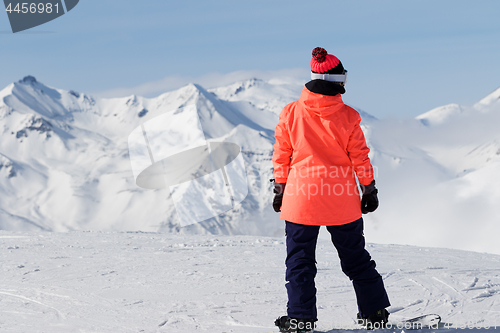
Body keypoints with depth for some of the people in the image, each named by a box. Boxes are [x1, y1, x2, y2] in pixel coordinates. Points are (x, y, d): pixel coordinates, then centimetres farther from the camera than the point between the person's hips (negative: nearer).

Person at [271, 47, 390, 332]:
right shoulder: (348, 116, -7)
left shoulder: (291, 113, -5)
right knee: (356, 258, 14)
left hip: (301, 199, 0)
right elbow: (360, 157, -1)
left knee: (300, 260, 8)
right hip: (343, 202, 1)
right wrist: (369, 190, 10)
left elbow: (281, 156, 2)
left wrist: (280, 189, 12)